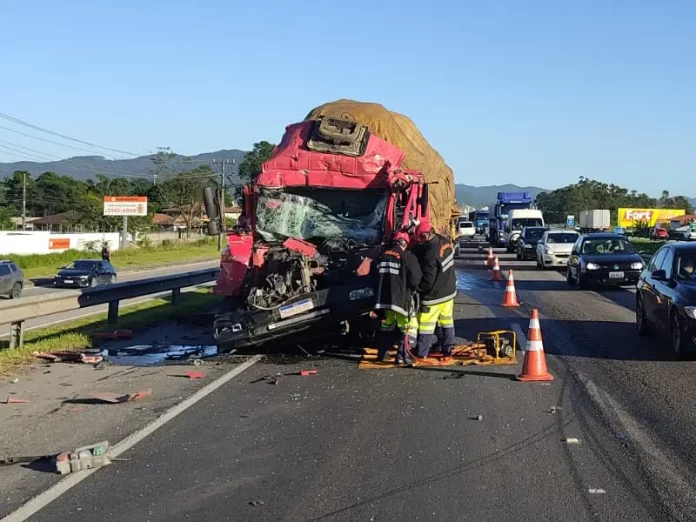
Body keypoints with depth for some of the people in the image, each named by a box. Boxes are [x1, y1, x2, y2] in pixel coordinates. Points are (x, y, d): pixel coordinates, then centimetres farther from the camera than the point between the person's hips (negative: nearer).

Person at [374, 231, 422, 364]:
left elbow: (379, 274, 18)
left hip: (385, 296, 7)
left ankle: (382, 353, 28)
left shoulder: (383, 255, 9)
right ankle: (402, 355, -7)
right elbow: (415, 278, -15)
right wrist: (412, 289, 5)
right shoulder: (407, 256, -10)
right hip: (402, 297, -7)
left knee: (388, 324, 22)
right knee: (408, 325, 1)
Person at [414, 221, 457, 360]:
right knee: (447, 322, 18)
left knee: (426, 326, 4)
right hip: (449, 291, 8)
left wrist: (415, 288, -10)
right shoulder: (446, 242, -3)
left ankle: (421, 354, 13)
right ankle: (448, 351, 27)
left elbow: (428, 281, -25)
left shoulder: (430, 253, -29)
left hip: (434, 296, -8)